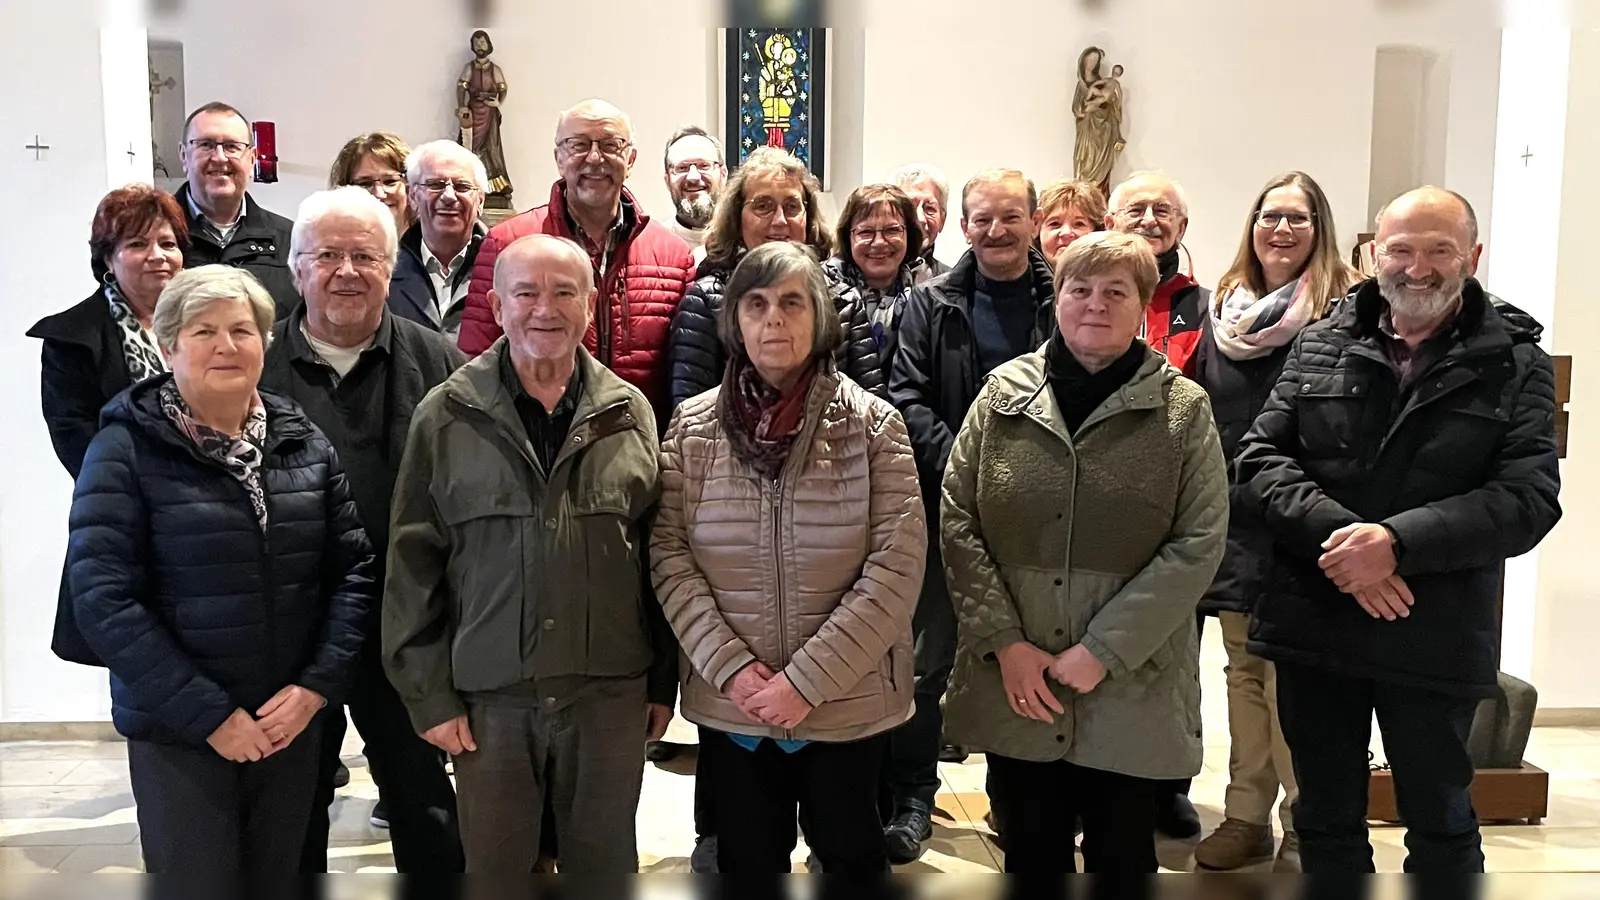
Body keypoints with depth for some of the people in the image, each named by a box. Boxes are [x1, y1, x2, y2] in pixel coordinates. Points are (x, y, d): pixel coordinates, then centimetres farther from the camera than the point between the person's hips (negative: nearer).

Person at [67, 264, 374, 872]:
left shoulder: (305, 443, 4)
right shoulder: (126, 450, -7)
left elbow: (354, 570, 4)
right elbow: (104, 599, -13)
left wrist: (318, 686, -8)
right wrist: (210, 715, -15)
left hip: (294, 724, 4)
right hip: (177, 733, -3)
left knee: (278, 876, 16)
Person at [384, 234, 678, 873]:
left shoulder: (630, 412, 3)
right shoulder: (446, 416, -2)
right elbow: (413, 564, -1)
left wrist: (664, 681, 6)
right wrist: (428, 692, -3)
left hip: (611, 691, 1)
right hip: (488, 696, -1)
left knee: (606, 864, 15)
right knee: (494, 866, 14)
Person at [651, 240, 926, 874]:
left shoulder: (873, 425, -6)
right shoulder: (691, 427, 0)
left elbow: (896, 567, -11)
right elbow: (669, 556, -3)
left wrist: (808, 680, -16)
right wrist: (731, 668, -14)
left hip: (848, 703, -1)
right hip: (728, 703, 2)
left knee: (849, 853, 17)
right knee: (746, 861, 17)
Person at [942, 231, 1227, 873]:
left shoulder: (1183, 409, -2)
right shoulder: (1005, 393, 2)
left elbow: (1198, 543, -8)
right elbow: (957, 521, 0)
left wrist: (1103, 651, -14)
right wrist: (1004, 642, -9)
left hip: (1131, 692, -1)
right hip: (1013, 687, 2)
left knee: (1122, 859, 13)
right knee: (1031, 856, 15)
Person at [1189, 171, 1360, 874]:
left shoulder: (1342, 309, -4)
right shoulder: (1224, 308, 12)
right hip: (1232, 518, 5)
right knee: (1243, 670, 13)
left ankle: (1303, 828, 12)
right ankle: (1247, 817, 24)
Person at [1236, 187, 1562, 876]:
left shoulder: (1515, 364, -1)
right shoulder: (1319, 346, 5)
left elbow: (1529, 498, -11)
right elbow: (1260, 456, -2)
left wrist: (1396, 541, -22)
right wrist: (1333, 534, -18)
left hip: (1433, 639, -2)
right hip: (1312, 625, 2)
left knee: (1441, 824, 14)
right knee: (1325, 819, 16)